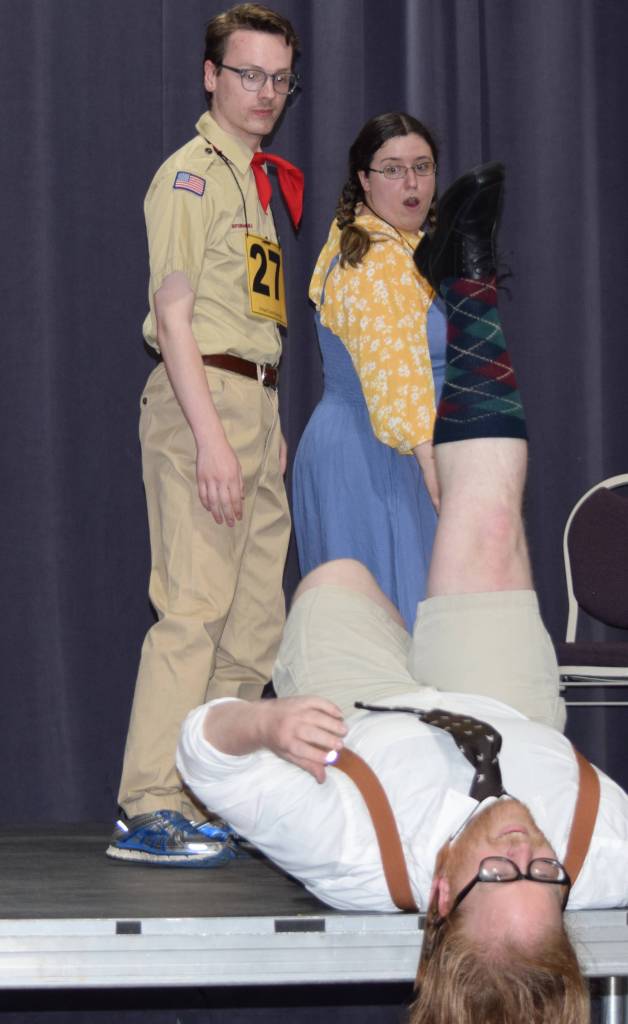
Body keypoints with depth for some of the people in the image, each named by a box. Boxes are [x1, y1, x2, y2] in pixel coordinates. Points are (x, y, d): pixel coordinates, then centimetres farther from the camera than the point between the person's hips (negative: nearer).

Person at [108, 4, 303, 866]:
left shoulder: (261, 179, 21)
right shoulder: (191, 173, -6)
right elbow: (174, 317, -13)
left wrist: (271, 429, 15)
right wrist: (211, 438, -21)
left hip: (256, 405, 9)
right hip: (203, 398, -9)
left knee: (256, 626, 9)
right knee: (193, 608, -13)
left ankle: (218, 801, 15)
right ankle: (150, 811, -11)